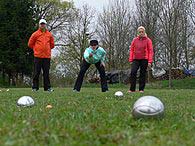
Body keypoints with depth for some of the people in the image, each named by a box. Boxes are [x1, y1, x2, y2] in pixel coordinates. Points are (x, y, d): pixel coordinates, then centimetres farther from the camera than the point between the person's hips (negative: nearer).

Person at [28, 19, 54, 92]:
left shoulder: (49, 34, 11)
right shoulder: (35, 34, 2)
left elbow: (52, 44, 20)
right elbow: (30, 44, 7)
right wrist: (36, 49, 9)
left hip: (47, 56, 3)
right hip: (38, 56, -2)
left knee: (46, 73, 4)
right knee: (36, 72, -1)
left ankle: (47, 87, 8)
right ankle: (35, 87, 5)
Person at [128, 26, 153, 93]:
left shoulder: (148, 40, 3)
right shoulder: (135, 40, 9)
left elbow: (150, 51, -1)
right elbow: (131, 50, 11)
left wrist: (150, 61, -9)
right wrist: (131, 60, 3)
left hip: (144, 59, -2)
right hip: (135, 59, 2)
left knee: (142, 74, 1)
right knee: (133, 72, -11)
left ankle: (141, 89, 8)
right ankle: (132, 89, -7)